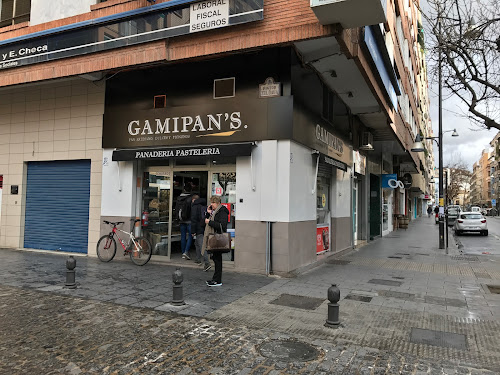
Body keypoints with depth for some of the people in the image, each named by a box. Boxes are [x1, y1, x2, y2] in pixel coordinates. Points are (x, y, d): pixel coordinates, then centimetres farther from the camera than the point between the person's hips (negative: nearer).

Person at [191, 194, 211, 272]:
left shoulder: (194, 206, -6)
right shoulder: (205, 206, 14)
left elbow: (193, 219, -12)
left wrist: (193, 231, -11)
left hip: (199, 229, -7)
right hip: (204, 229, 7)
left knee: (201, 246, -11)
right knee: (197, 243, 24)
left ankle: (207, 263, -20)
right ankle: (198, 259, 33)